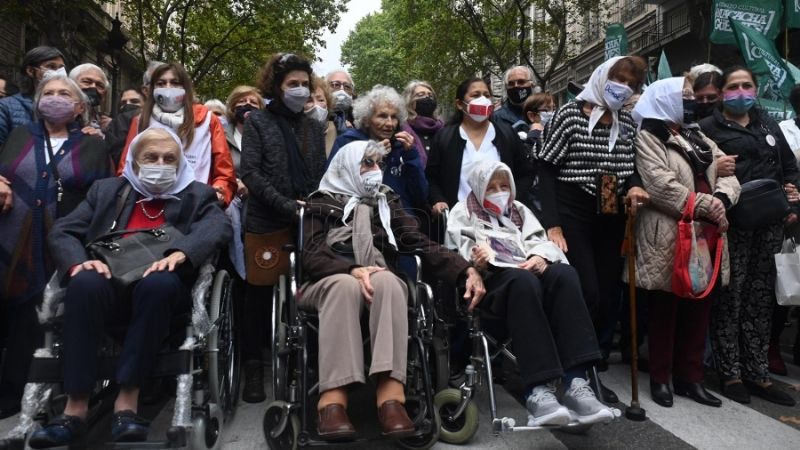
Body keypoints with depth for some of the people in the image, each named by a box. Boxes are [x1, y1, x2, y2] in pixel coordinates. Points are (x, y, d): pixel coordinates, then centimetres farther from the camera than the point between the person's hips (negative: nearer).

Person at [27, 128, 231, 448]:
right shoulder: (106, 190, 23)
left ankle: (127, 401, -30)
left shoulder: (197, 195, 16)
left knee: (159, 282, -35)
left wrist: (179, 253, -25)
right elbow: (61, 232, 13)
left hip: (160, 290, -2)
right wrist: (79, 262, -11)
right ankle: (76, 407, -28)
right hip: (109, 288, 2)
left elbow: (219, 227, -5)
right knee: (85, 283, -31)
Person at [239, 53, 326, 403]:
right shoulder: (257, 121, 4)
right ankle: (253, 366, 17)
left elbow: (321, 175, 14)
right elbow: (250, 173, -6)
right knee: (260, 296, 3)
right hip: (267, 223, -3)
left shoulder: (313, 128, 16)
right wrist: (286, 205, -15)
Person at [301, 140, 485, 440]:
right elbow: (311, 256, 1)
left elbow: (420, 244, 9)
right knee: (346, 285, -38)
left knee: (387, 281, -35)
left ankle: (391, 397, -48)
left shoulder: (388, 201, 23)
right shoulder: (321, 202, 16)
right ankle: (333, 399, -47)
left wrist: (466, 269, -9)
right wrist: (353, 270, -21)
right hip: (329, 281, -1)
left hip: (380, 281, 2)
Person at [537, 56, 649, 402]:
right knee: (587, 297, -11)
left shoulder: (628, 123, 11)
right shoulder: (570, 114, -6)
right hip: (573, 218, -6)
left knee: (609, 298, 6)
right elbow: (546, 169, -9)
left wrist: (632, 187, -4)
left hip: (610, 221, 6)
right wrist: (552, 224, -15)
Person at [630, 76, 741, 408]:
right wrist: (705, 205, -15)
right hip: (669, 239, -7)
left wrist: (721, 199, -10)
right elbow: (661, 186, -16)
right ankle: (660, 378, 15)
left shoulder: (701, 140, 22)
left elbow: (729, 176, 12)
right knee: (665, 310, 2)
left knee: (699, 310, 11)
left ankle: (690, 377, 23)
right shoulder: (647, 139, -4)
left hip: (707, 235, 8)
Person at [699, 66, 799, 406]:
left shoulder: (768, 125, 18)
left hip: (769, 224, 6)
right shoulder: (709, 128, 1)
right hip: (732, 225, -5)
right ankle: (730, 374, 8)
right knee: (730, 299, -2)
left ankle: (757, 374, 18)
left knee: (760, 300, 9)